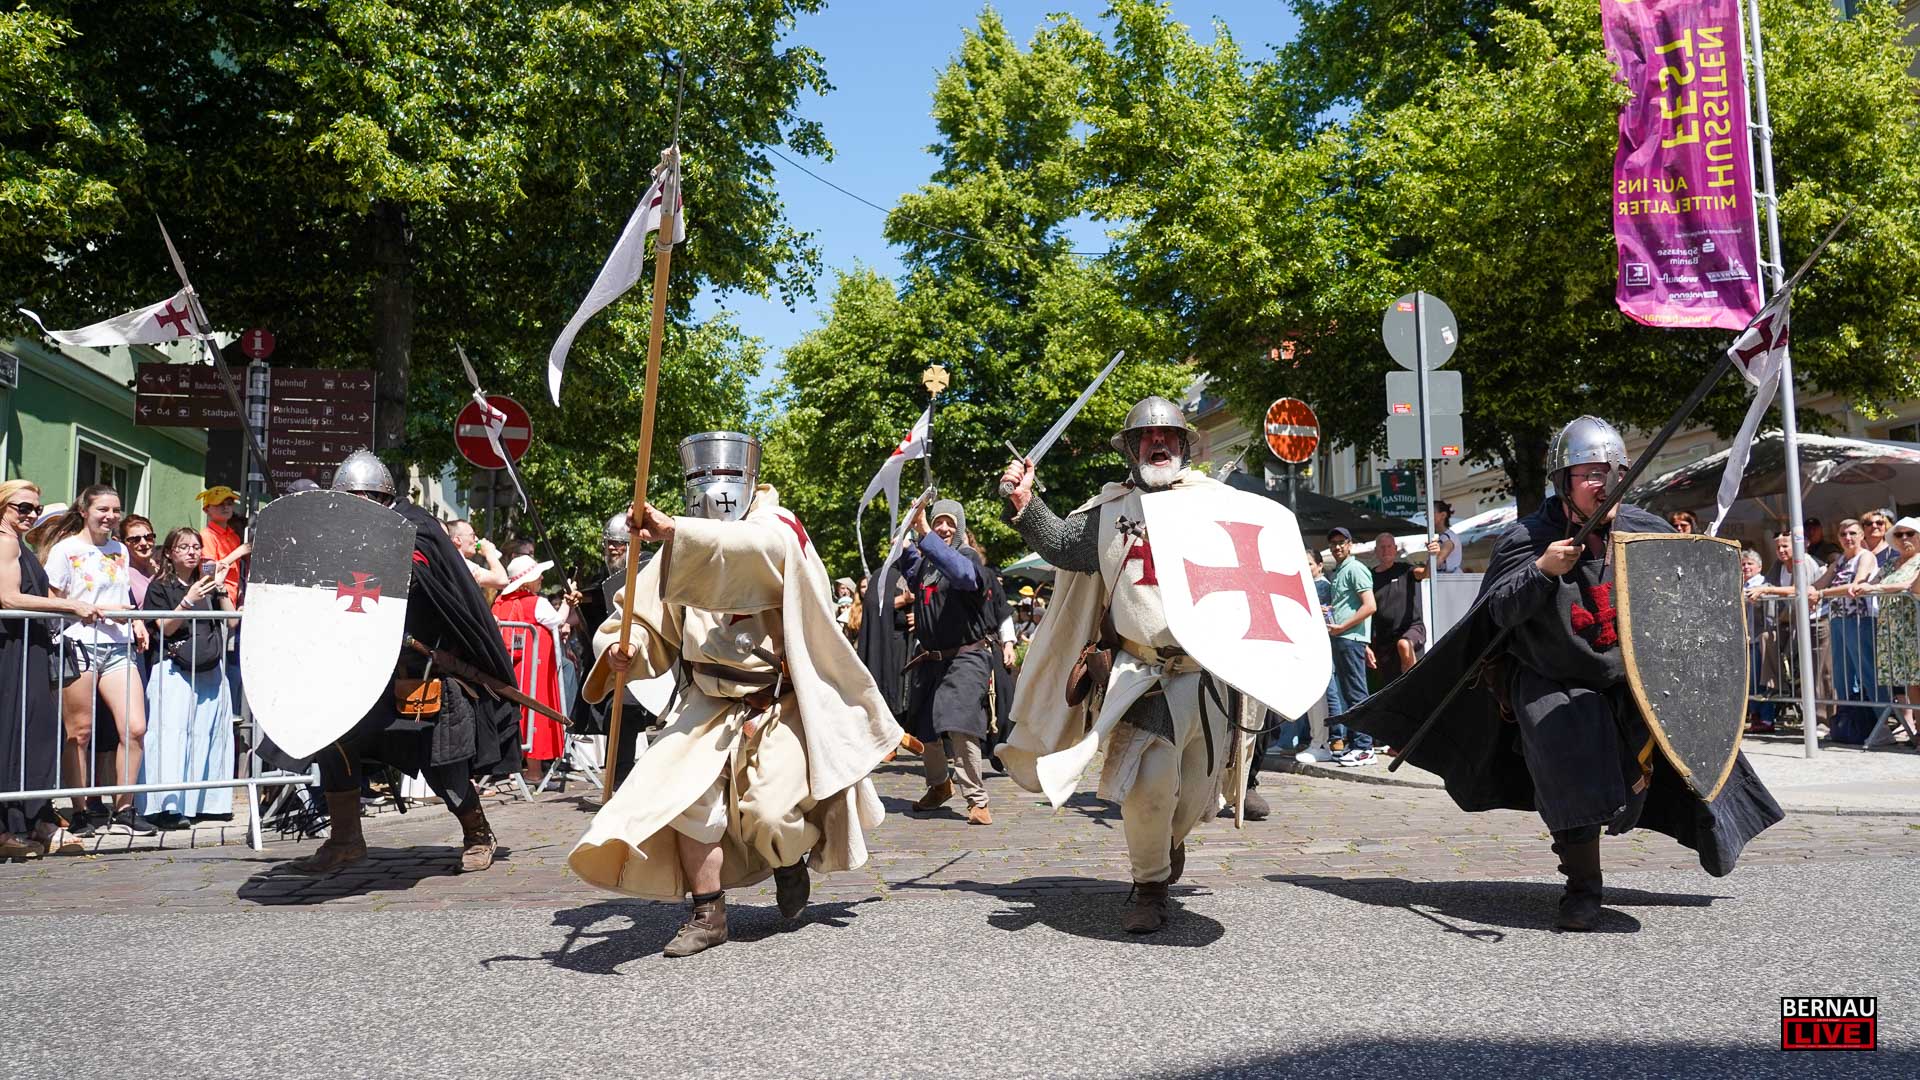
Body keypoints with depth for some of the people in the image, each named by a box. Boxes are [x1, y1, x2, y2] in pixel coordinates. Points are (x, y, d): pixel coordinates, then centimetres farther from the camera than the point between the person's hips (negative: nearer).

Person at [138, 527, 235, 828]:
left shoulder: (208, 584, 15)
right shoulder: (160, 587, 3)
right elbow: (166, 627, -7)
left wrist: (221, 589, -4)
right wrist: (189, 599, -19)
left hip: (210, 671, 5)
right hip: (175, 670, -5)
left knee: (209, 733, 4)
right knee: (173, 734, -10)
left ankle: (205, 801, 10)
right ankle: (170, 806, -12)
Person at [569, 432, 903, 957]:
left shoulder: (778, 527, -10)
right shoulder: (685, 554, 8)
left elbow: (763, 546, -36)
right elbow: (651, 626, 5)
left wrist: (674, 531, -49)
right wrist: (620, 651, -19)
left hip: (782, 704, -4)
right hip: (711, 704, 4)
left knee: (771, 814, -16)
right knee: (687, 795, -13)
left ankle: (792, 861, 21)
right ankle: (708, 916, 6)